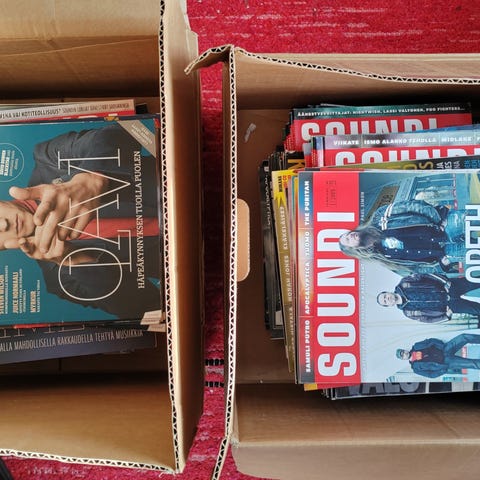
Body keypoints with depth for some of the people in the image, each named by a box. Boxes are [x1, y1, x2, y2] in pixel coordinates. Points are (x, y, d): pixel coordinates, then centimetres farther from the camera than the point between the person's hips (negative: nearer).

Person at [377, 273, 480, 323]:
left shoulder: (403, 284, -9)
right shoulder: (408, 312, -5)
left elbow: (423, 276, -7)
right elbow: (427, 319, -1)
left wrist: (444, 282, -16)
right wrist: (446, 316, -14)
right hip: (449, 305, -1)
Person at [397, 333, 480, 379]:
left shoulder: (416, 347, 4)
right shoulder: (416, 367, -4)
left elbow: (430, 341, 6)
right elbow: (431, 374, -7)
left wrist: (443, 346, -8)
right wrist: (447, 370, -16)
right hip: (446, 362, -4)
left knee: (464, 337, -14)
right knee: (472, 363, -21)